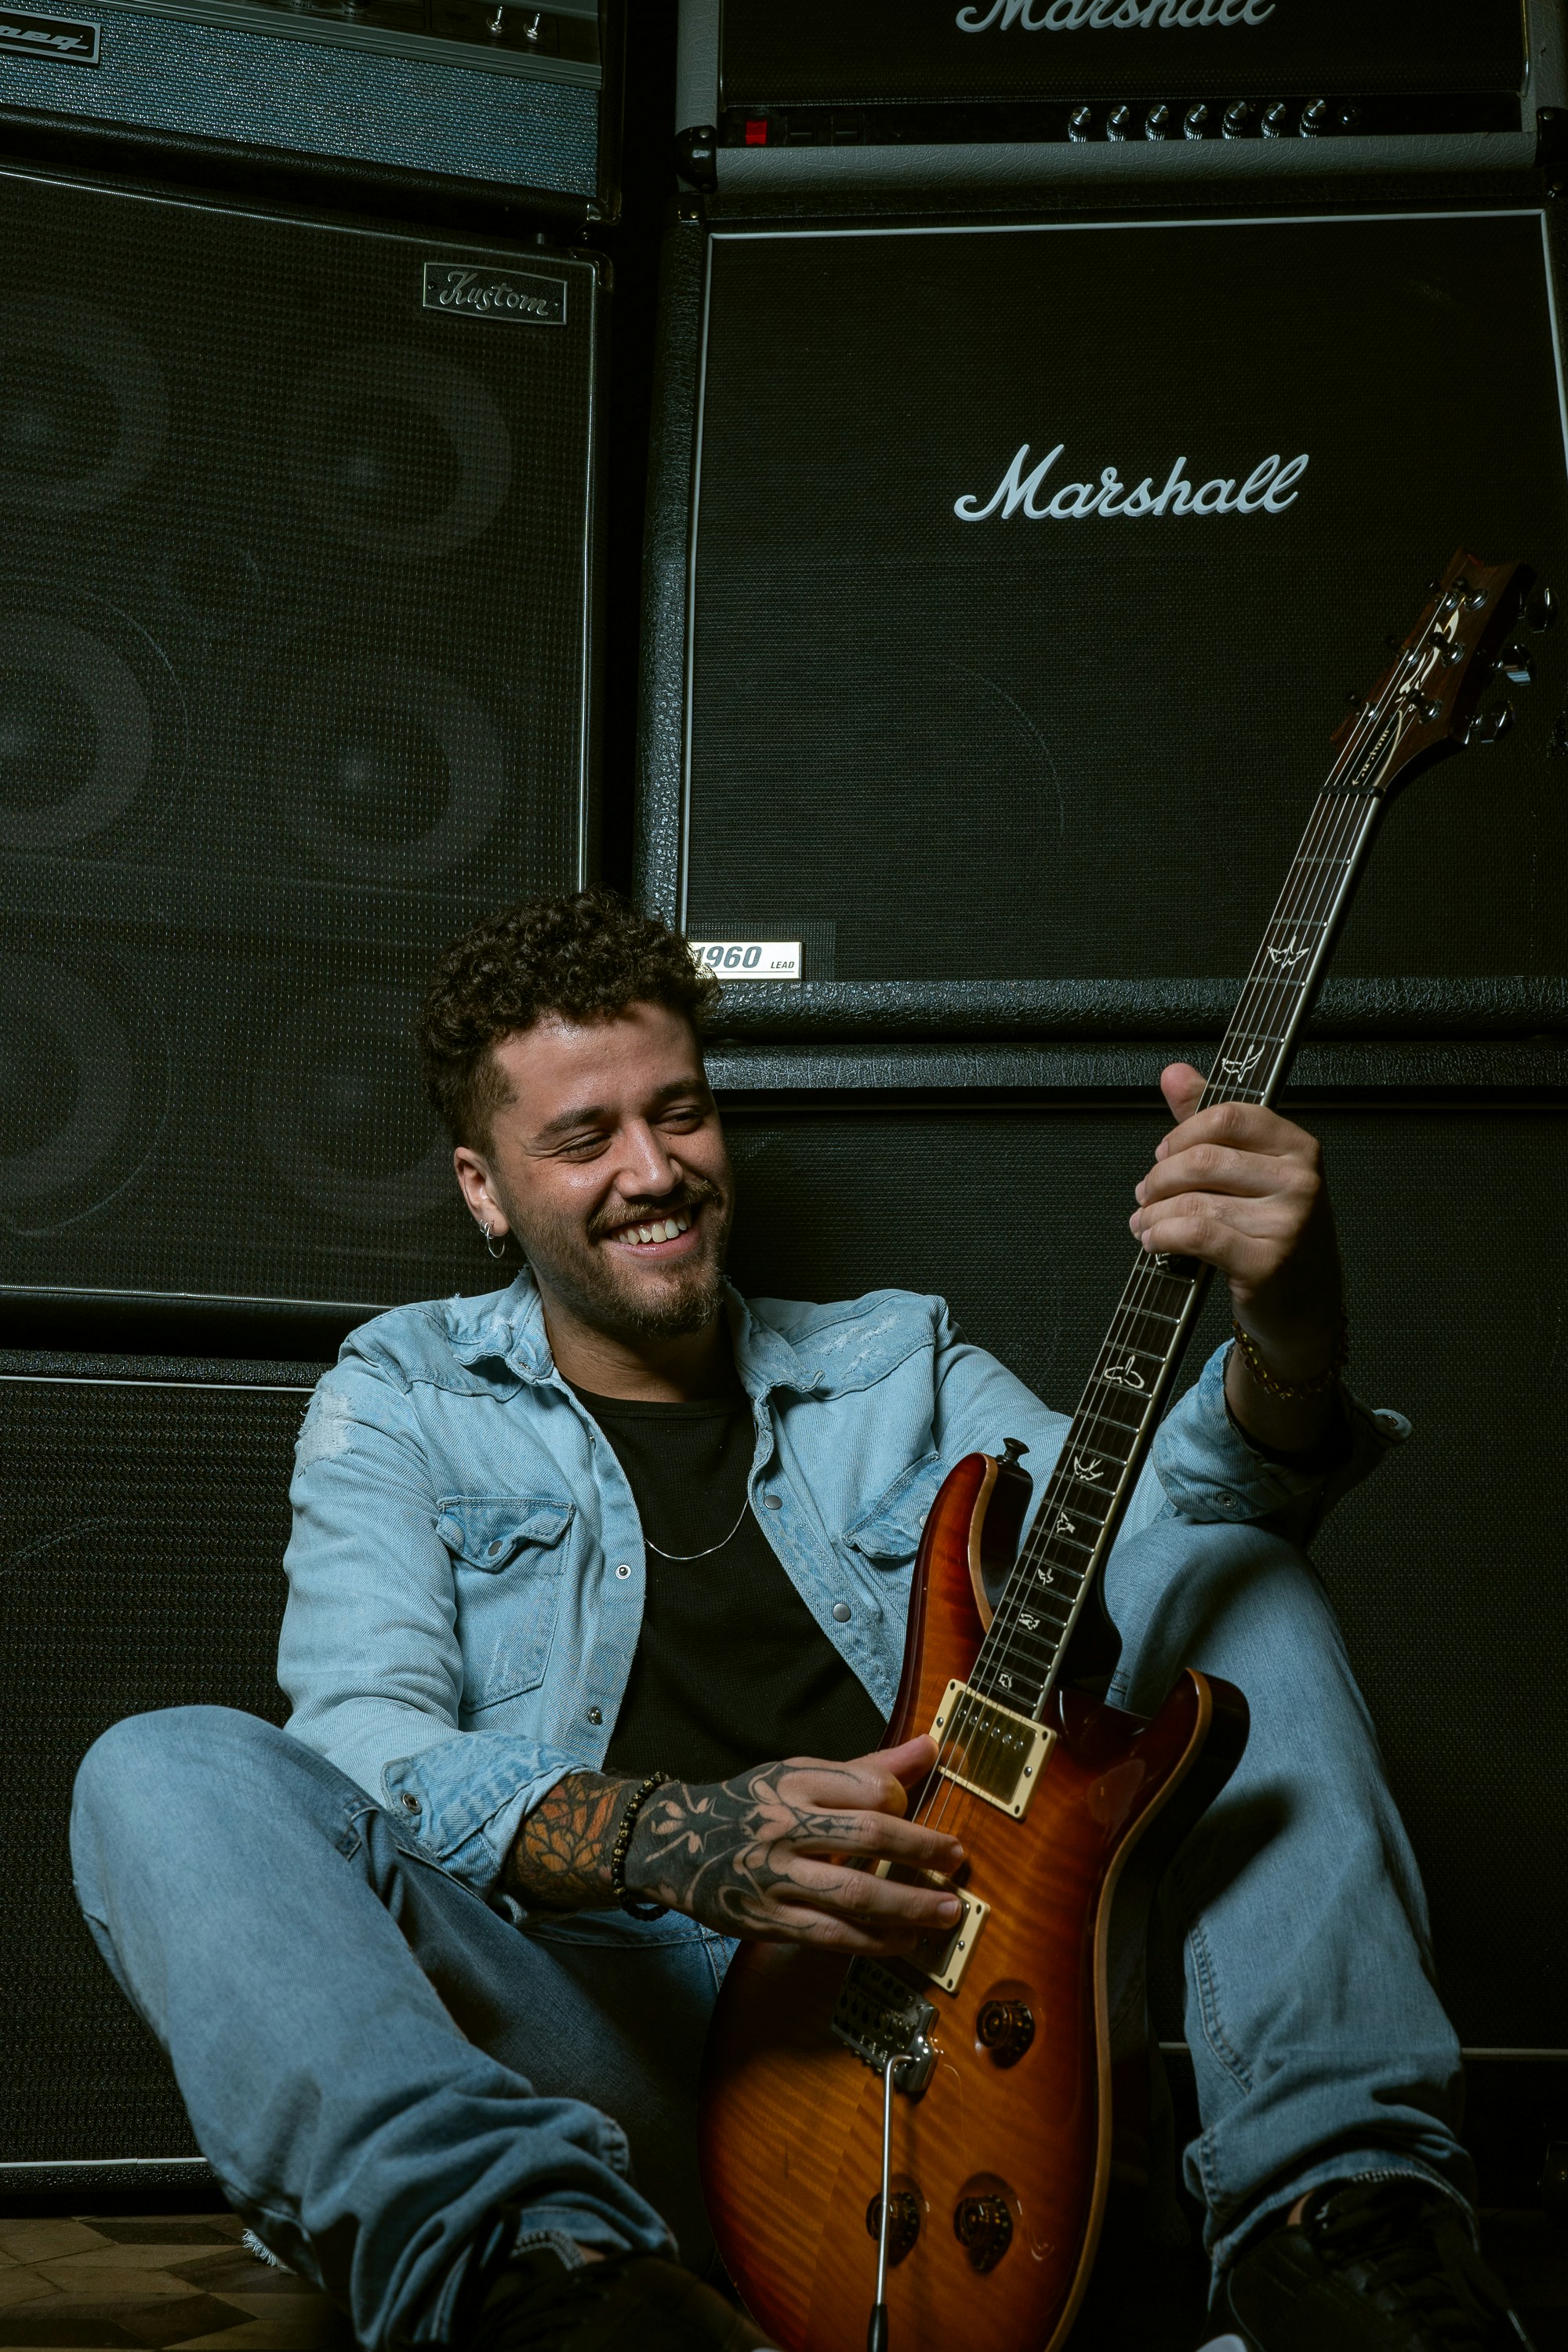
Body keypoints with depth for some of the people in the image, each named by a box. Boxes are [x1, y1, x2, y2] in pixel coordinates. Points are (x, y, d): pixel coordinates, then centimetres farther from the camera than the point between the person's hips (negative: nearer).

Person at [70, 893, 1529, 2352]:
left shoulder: (898, 1367, 18)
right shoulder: (402, 1398, 11)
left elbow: (1130, 1544, -1)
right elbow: (367, 1742, -6)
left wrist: (1288, 1342, -24)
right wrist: (667, 1839, -26)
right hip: (607, 2039, -2)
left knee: (1223, 1549, -6)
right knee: (163, 1777, -24)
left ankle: (1337, 2199, -23)